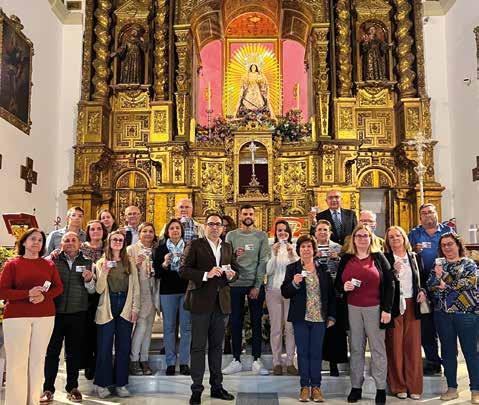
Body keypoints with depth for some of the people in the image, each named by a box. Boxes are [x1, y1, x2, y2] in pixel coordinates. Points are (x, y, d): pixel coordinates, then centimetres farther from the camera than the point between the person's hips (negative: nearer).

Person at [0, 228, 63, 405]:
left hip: (45, 317, 3)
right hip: (16, 317, -3)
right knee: (17, 362, -3)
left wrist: (44, 296, -11)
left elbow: (59, 287, 8)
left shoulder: (49, 265, 9)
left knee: (37, 360, 8)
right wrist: (28, 294, -17)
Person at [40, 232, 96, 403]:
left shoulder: (87, 263, 6)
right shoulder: (53, 261, 2)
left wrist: (89, 280, -13)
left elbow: (92, 290, 7)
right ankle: (48, 389, 18)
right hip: (56, 312, -1)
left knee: (74, 352, 10)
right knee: (52, 351, 5)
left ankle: (72, 387, 23)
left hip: (78, 314, 1)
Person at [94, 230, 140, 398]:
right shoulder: (101, 263, 2)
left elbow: (135, 288, 6)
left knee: (123, 347, 7)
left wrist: (135, 308, -1)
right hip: (107, 308, -2)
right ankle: (102, 384, 16)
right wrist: (104, 272, -18)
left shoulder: (130, 263, 7)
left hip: (125, 307, 2)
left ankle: (121, 383, 19)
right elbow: (99, 290, -5)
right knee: (104, 347, 3)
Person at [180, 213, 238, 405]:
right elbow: (183, 270, -11)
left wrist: (231, 274, -2)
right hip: (201, 301, -5)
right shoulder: (195, 245, -3)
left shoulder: (227, 247, 13)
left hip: (221, 302, 5)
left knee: (217, 346, 14)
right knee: (198, 346, 2)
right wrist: (206, 275, -22)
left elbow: (235, 270, 21)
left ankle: (217, 386, 25)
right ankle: (197, 389, 13)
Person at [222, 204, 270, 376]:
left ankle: (257, 360, 14)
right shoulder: (231, 236, 5)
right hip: (235, 284, 1)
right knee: (236, 323, 6)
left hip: (255, 285, -1)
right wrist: (233, 255, -23)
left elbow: (263, 261, -4)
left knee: (256, 322, 5)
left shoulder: (261, 236, 2)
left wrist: (257, 286, -10)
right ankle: (236, 360, 16)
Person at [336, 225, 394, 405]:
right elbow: (337, 283, 12)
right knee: (356, 348, 9)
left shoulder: (378, 257, 1)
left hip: (375, 309, -2)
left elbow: (389, 284, -2)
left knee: (378, 348, 5)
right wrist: (344, 287, -11)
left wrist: (387, 309, -7)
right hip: (352, 309, 2)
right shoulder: (346, 259, 7)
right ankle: (356, 387, 18)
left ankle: (381, 388, 15)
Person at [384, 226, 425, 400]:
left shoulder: (414, 256, 12)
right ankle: (399, 386, 12)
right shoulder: (385, 258, -1)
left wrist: (422, 291, 3)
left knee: (413, 346, 4)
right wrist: (393, 271, -20)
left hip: (413, 305, 3)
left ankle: (414, 386, 14)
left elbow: (421, 278, 21)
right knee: (395, 346, 1)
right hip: (394, 306, -3)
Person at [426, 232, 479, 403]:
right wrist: (437, 275, -16)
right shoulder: (439, 264, 11)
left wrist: (446, 286, -11)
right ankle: (452, 388, 21)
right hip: (443, 314, 4)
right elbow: (430, 286, 3)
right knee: (448, 352, 10)